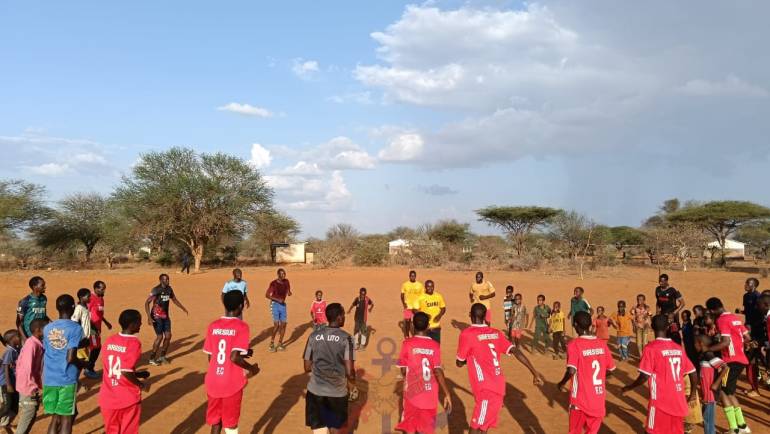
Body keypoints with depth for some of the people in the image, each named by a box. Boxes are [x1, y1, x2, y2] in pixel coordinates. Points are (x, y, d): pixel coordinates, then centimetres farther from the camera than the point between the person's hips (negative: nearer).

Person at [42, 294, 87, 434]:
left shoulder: (47, 328, 6)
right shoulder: (75, 328, -12)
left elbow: (44, 355, 11)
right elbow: (70, 358, -18)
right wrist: (84, 364, 1)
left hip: (49, 380, 5)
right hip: (67, 380, -5)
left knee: (55, 417, 16)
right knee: (66, 419, 6)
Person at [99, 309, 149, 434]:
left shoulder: (109, 340, 4)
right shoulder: (134, 343, -16)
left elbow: (107, 367, 10)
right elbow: (126, 372, -22)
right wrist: (141, 384, -4)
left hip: (108, 397, 5)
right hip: (128, 398, -5)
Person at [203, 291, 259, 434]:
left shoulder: (213, 326, 3)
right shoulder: (241, 327, -13)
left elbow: (210, 357, 7)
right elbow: (234, 357, -22)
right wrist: (251, 368, -4)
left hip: (213, 382, 4)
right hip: (232, 384, -4)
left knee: (215, 422, 17)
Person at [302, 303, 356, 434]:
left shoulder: (314, 335, -1)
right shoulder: (346, 338, -10)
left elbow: (307, 367, 3)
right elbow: (349, 371, -12)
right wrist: (352, 384, 8)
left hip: (315, 390, 1)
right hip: (337, 391, -1)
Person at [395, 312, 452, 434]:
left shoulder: (407, 343, -7)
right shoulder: (435, 345, -4)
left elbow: (403, 370, -3)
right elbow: (438, 371, -11)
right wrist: (447, 394, -8)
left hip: (412, 392, -1)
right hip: (430, 395, 1)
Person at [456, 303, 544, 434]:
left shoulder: (467, 334, -8)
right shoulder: (495, 333, 11)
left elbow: (459, 363, 1)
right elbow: (516, 351, 2)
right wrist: (535, 372, 3)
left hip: (487, 390, -8)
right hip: (497, 386, 8)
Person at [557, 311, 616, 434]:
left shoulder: (574, 344, -14)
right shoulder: (602, 343, 2)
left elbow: (571, 371, -24)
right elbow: (611, 369, 10)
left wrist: (562, 383, -6)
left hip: (581, 400, -4)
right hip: (599, 400, 4)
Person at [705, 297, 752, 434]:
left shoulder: (721, 320, -15)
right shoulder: (735, 318, 13)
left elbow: (726, 342, -24)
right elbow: (747, 337, 18)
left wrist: (707, 349, -22)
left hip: (732, 361, -9)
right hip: (740, 359, 9)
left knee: (723, 392, -4)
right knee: (729, 392, 17)